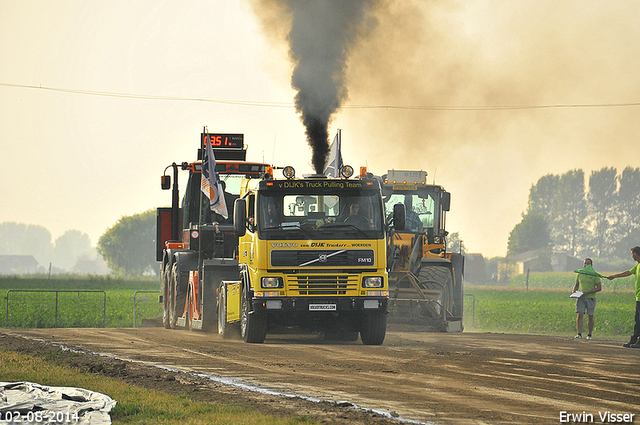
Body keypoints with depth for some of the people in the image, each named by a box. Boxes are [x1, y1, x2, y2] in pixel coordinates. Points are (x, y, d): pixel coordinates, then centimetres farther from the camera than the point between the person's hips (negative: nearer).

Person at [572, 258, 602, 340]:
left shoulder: (594, 275, 1)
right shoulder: (579, 274, 13)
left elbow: (599, 288, -4)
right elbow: (576, 285, 25)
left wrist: (588, 292, -14)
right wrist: (574, 291, 2)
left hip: (590, 298, -2)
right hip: (580, 298, 2)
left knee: (590, 317, 3)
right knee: (580, 314, -12)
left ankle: (589, 334, 13)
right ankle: (579, 334, -15)